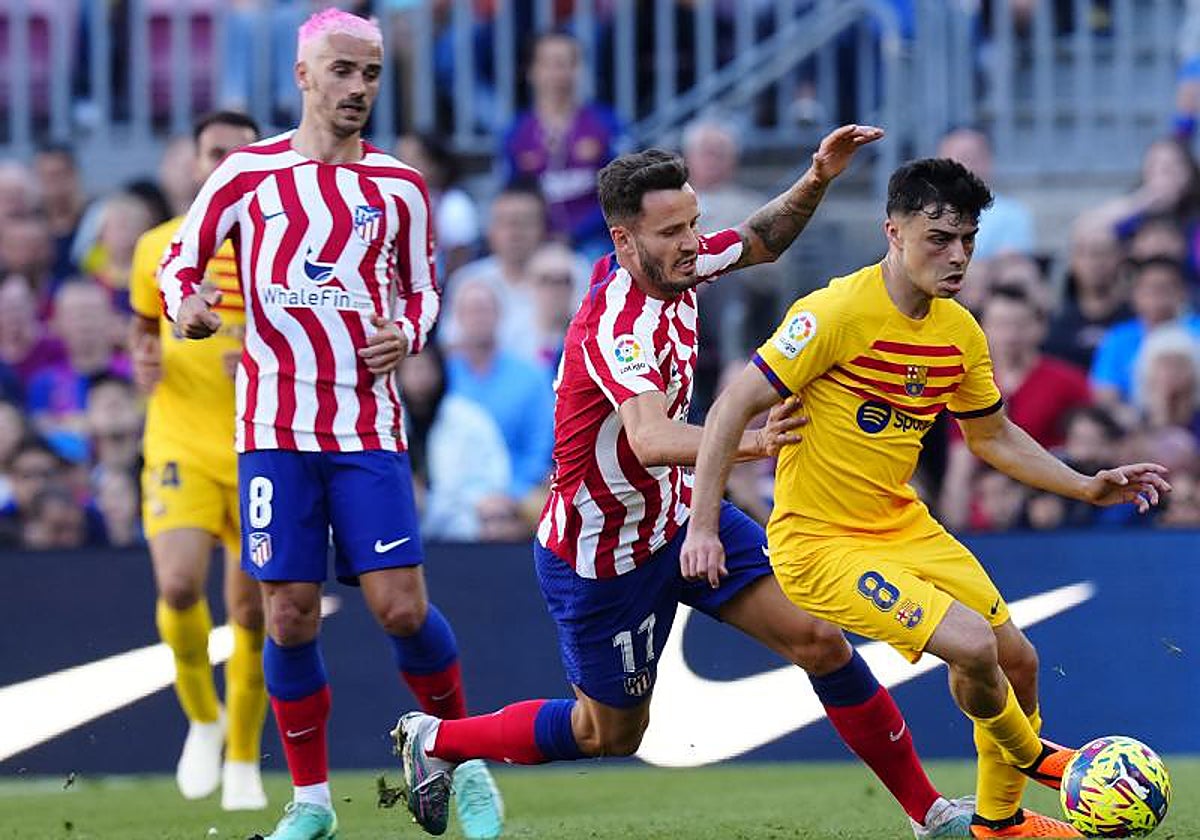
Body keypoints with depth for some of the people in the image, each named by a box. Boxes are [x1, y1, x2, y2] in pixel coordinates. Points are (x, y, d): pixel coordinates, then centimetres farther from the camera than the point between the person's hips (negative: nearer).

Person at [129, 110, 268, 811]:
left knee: (253, 611, 0)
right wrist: (143, 359, 0)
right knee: (180, 586, -21)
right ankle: (202, 717, 6)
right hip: (181, 449, 0)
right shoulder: (158, 248, 6)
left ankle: (243, 759, 20)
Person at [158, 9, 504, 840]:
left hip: (369, 422, 1)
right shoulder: (249, 173, 3)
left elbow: (422, 289, 19)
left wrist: (407, 334, -3)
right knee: (290, 619, -2)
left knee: (402, 609, -8)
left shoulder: (399, 186, 8)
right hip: (275, 424, -1)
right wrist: (185, 303, -12)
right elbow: (179, 258, 10)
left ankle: (465, 761, 14)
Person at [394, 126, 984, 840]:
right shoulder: (618, 325, -34)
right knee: (612, 733, 12)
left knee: (818, 639, -6)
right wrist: (748, 442, -69)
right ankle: (434, 739, 34)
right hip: (601, 558, -7)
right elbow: (651, 440, -52)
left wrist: (817, 180, -4)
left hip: (677, 517, 7)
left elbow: (761, 241, 15)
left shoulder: (675, 266, -8)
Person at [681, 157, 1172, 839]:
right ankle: (1030, 754, 12)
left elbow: (993, 436, 18)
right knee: (973, 645, -21)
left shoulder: (961, 331, 2)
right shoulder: (839, 312, -21)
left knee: (1019, 661, 8)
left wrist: (1088, 488, 7)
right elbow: (735, 406, -19)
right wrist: (702, 527, -23)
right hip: (820, 544, -8)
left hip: (903, 524, 8)